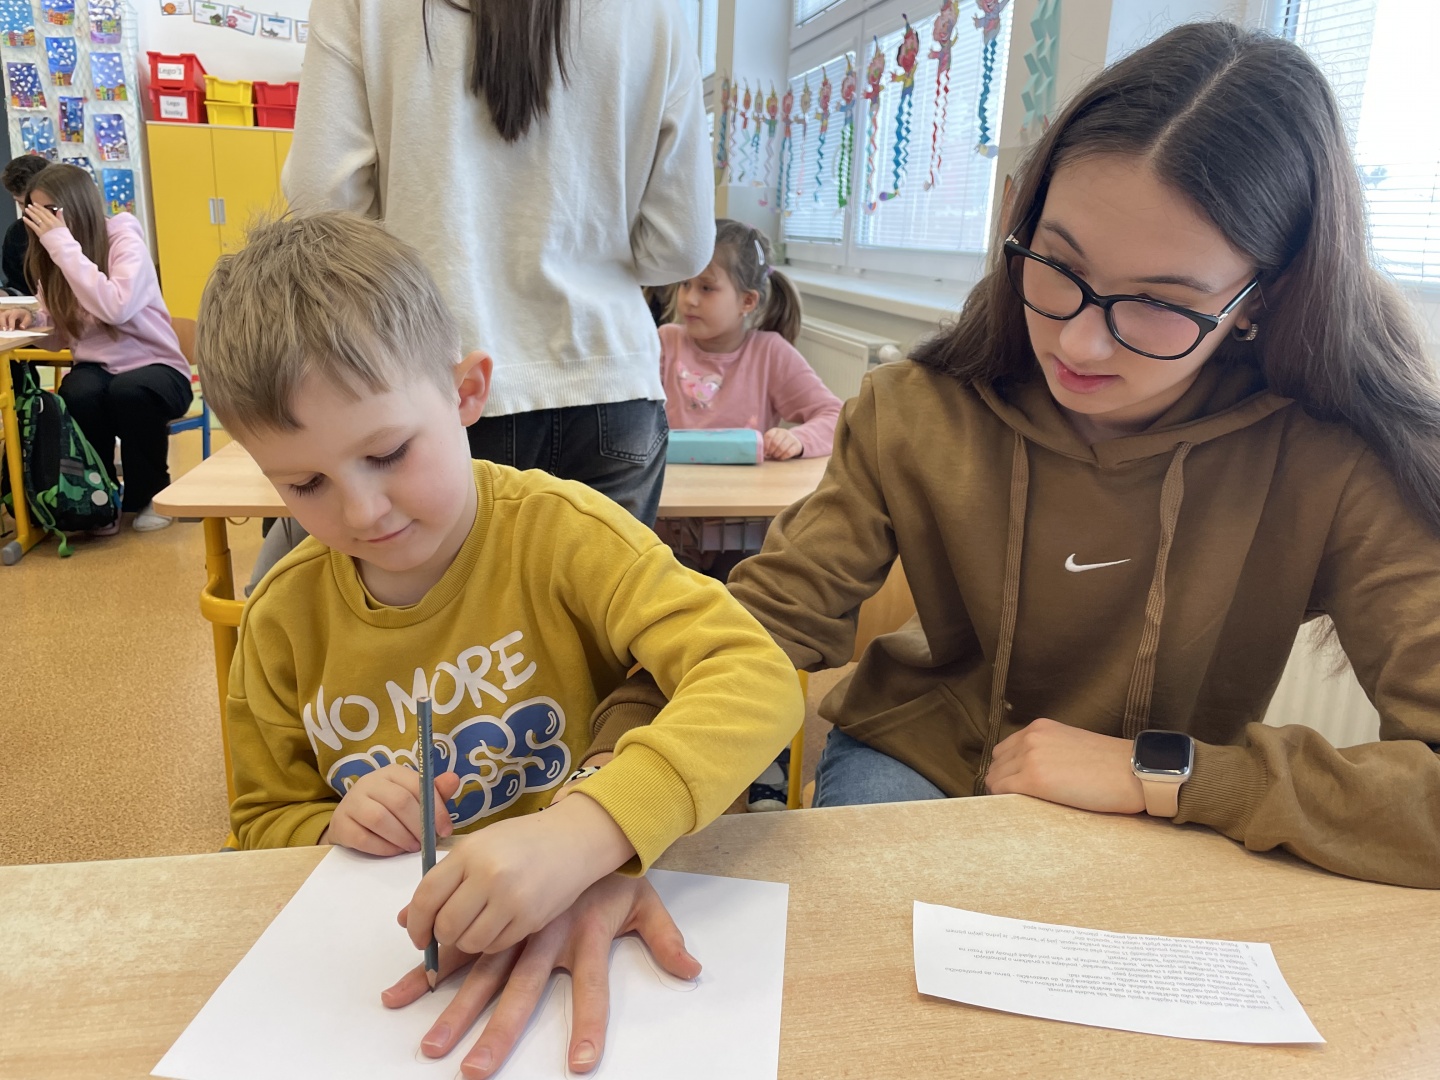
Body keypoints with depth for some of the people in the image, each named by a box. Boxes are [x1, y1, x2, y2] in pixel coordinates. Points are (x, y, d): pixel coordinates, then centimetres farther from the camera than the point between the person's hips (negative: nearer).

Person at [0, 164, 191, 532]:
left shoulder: (124, 239, -11)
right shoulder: (51, 257, 5)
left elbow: (116, 307, -30)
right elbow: (59, 334, 6)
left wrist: (63, 244, -27)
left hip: (155, 368, -4)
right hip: (97, 369, 4)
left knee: (129, 392, -37)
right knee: (78, 394, -31)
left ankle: (150, 494, -11)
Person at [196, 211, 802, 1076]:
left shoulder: (559, 532, -16)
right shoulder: (283, 620, -3)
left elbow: (759, 681, -28)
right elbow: (267, 822, 12)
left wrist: (582, 835, -42)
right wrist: (337, 831, -13)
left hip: (591, 910, -2)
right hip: (397, 942, 3)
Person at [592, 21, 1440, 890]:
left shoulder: (1334, 464, -20)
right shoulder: (914, 418, -14)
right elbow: (759, 629, -16)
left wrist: (1153, 771, -26)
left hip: (1160, 839, 0)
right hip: (916, 768, 1)